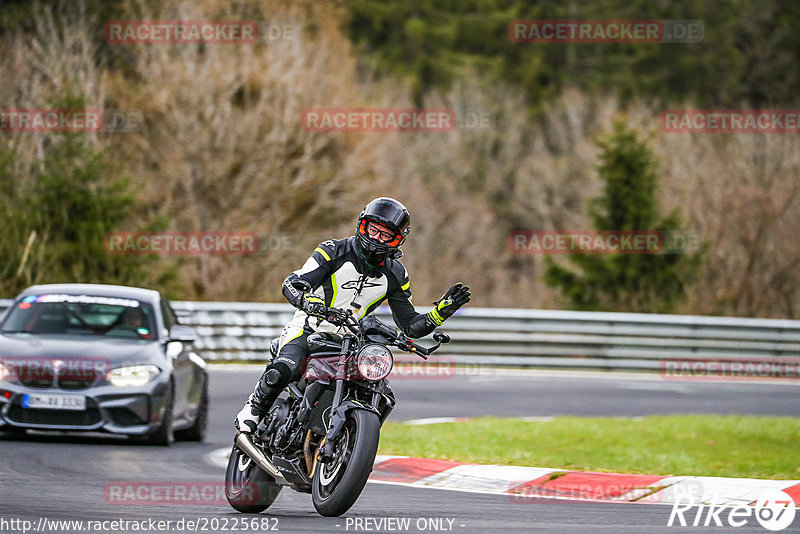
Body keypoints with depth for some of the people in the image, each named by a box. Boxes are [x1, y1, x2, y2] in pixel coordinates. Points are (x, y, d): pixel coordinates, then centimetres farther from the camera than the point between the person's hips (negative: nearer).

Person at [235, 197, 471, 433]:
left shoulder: (395, 275, 6)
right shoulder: (335, 251, -7)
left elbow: (410, 325, 9)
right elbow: (291, 285, -17)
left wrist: (442, 311, -9)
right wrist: (312, 303, -39)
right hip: (307, 330, -4)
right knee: (283, 372, -34)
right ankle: (254, 409, -4)